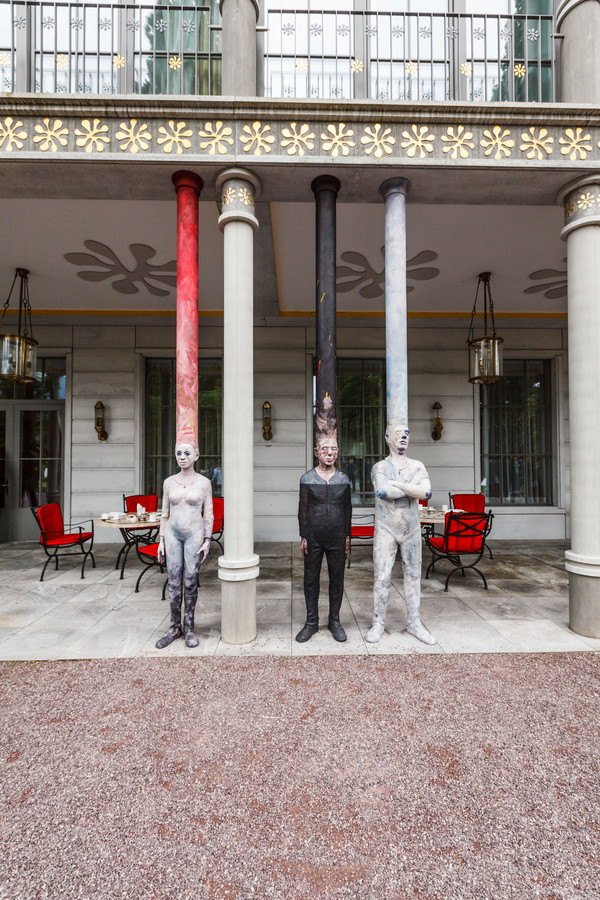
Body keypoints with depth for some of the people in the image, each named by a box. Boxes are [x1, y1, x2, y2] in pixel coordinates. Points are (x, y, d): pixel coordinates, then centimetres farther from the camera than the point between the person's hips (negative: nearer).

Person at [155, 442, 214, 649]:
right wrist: (161, 541, 6)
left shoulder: (204, 483, -3)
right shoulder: (169, 482, 5)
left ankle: (189, 628, 19)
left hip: (194, 534, -2)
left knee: (190, 582, 3)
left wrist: (207, 541, -5)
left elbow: (208, 514, -1)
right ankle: (175, 628, 21)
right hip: (173, 534, 2)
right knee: (174, 582, 6)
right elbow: (165, 514, 9)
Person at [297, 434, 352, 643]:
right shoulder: (307, 479, -3)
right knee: (311, 579, 9)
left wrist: (347, 536, 6)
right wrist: (303, 536, -3)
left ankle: (334, 621, 29)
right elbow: (302, 509, -1)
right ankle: (311, 623, 25)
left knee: (337, 579, 11)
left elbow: (347, 508, 8)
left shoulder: (343, 479, 3)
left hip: (337, 537, 2)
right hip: (313, 537, -1)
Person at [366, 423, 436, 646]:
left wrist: (396, 484, -16)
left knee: (413, 575, 9)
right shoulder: (379, 467, -1)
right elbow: (382, 492, -22)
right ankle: (378, 623, 14)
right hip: (386, 529, -2)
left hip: (411, 529, 3)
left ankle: (414, 623, 22)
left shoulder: (417, 466, 6)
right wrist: (412, 488, -13)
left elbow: (426, 493, -13)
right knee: (382, 576, 0)